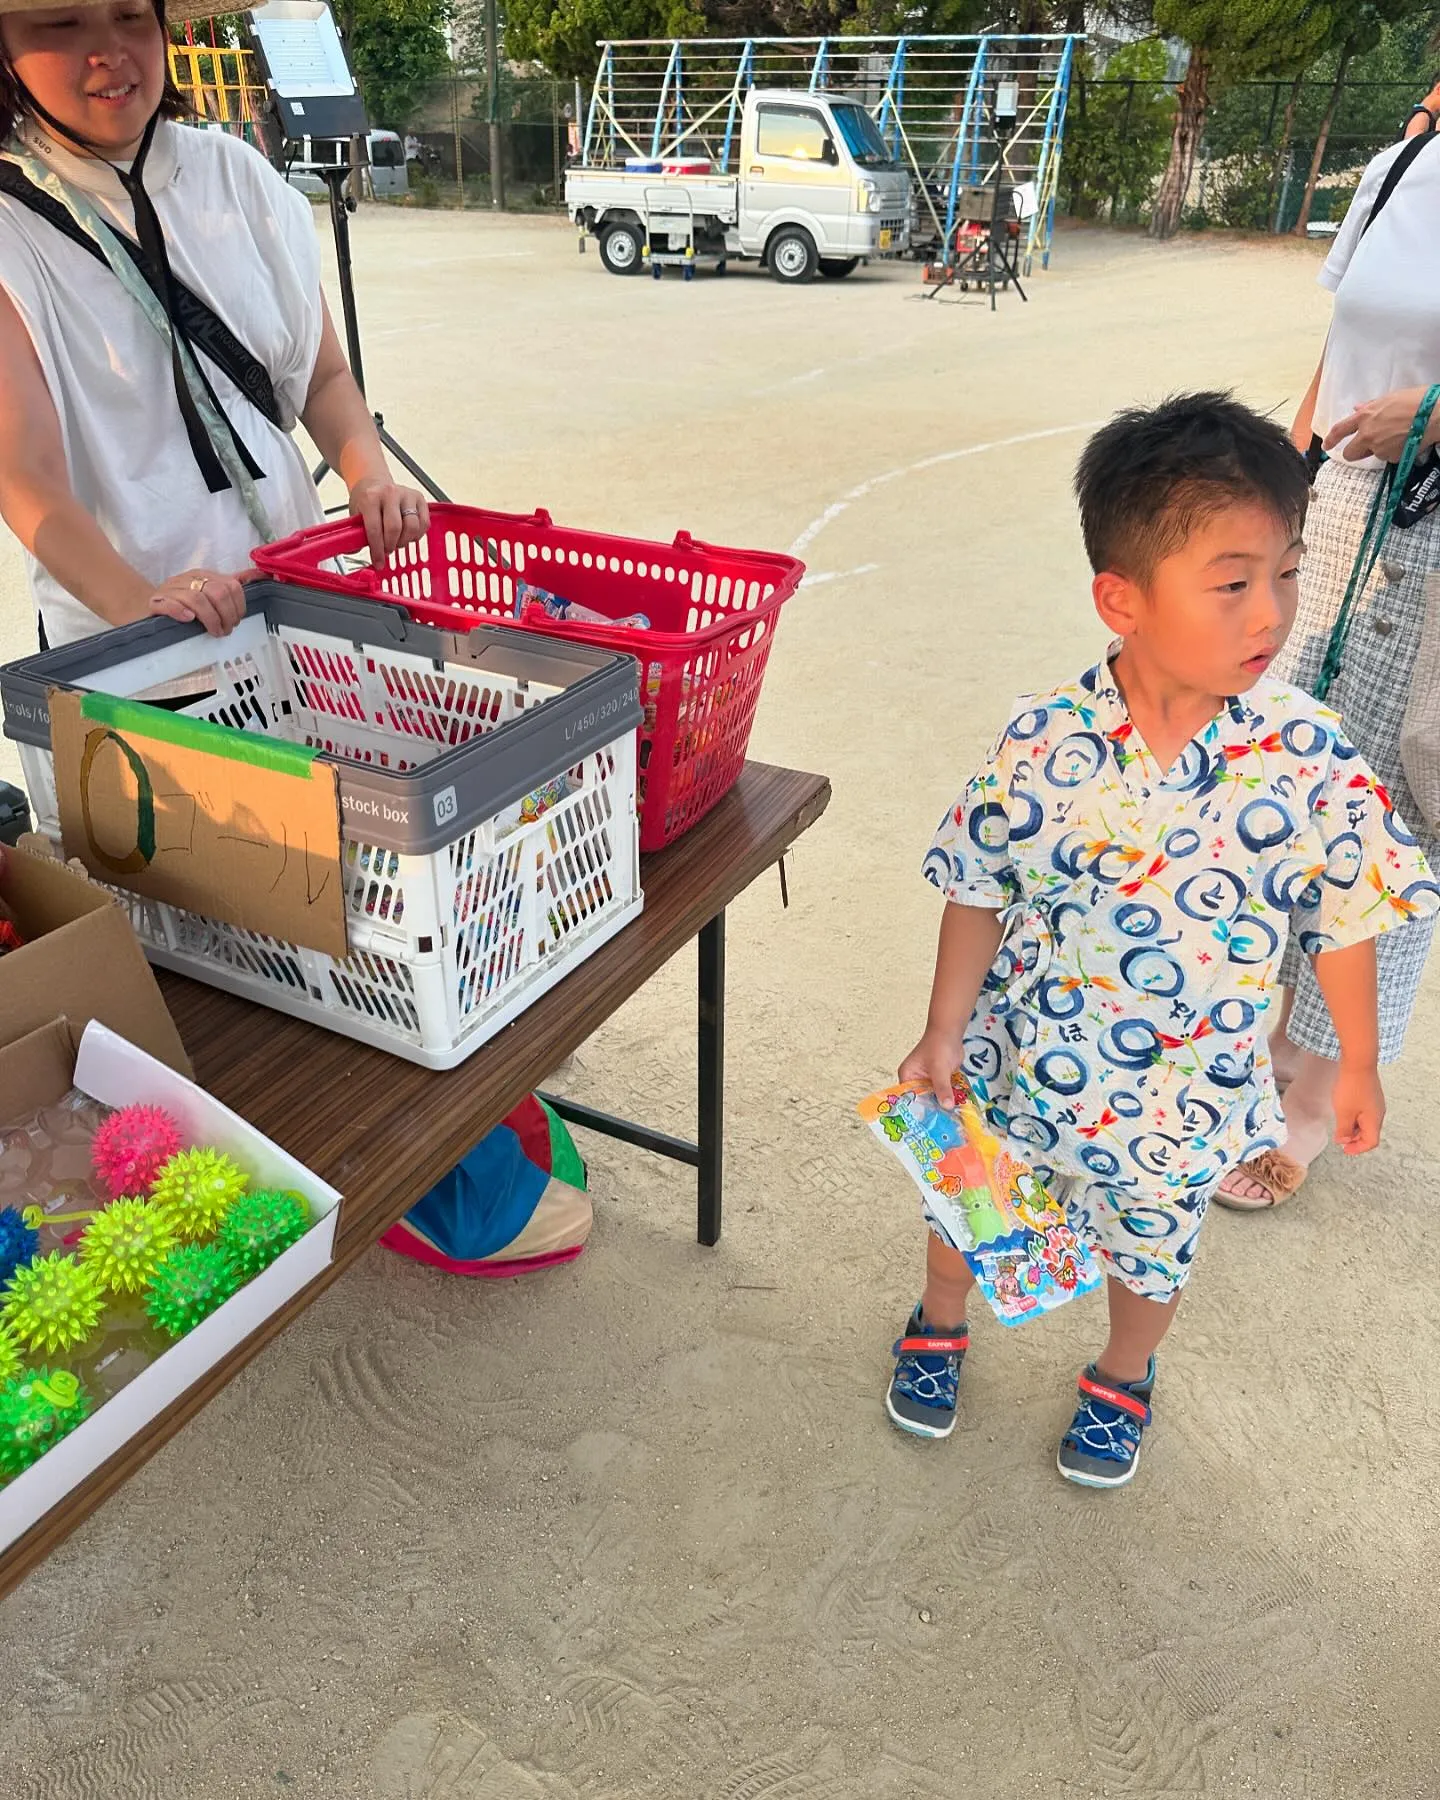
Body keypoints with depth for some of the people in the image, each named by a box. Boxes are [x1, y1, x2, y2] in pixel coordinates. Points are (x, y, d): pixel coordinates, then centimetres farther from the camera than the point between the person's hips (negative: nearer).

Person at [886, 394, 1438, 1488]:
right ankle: (939, 1325, 57)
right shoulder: (1046, 740, -21)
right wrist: (944, 1033, -6)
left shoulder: (1310, 758, -20)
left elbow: (1343, 916, -6)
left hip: (1181, 1091, 1)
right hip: (1021, 1058, 0)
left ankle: (1124, 1379, 57)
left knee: (1152, 1250, 25)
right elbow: (978, 892, -10)